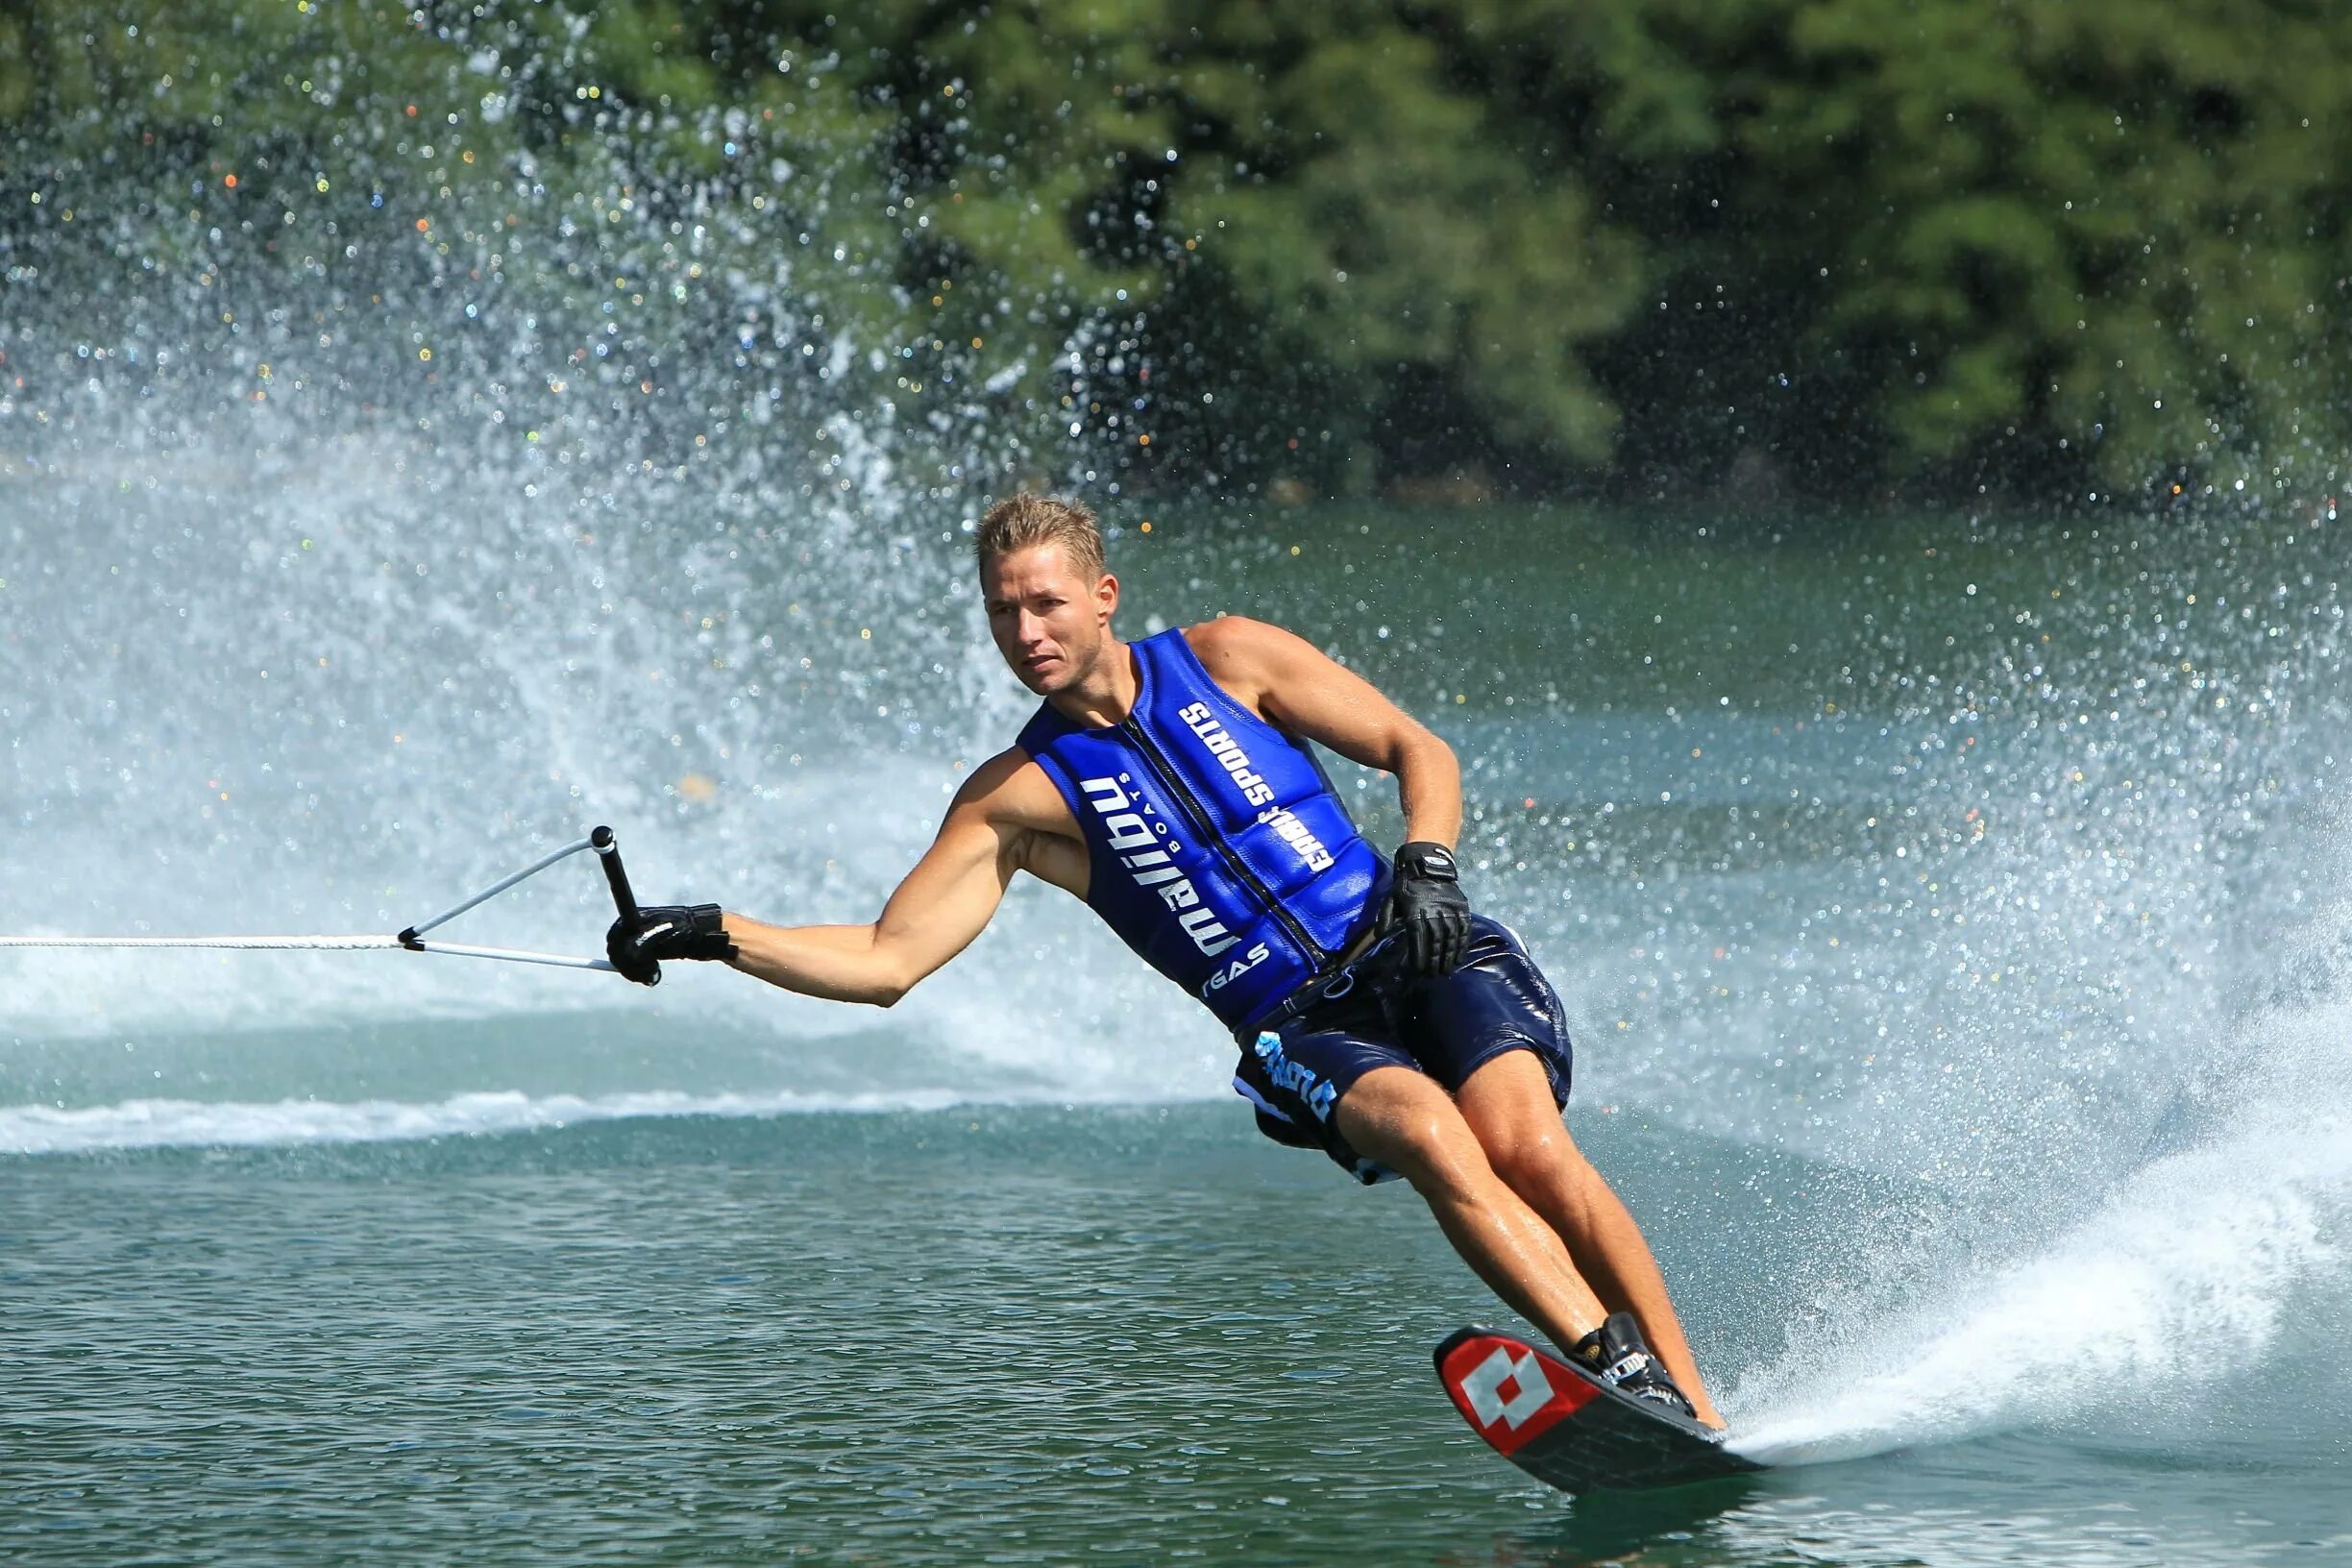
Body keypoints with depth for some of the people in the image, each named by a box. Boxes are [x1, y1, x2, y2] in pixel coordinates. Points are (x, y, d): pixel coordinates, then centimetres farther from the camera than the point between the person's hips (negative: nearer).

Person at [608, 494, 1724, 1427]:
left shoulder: (1225, 660, 7)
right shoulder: (1016, 799, 7)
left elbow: (1416, 749, 10)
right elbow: (885, 963, 2)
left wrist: (1427, 865, -9)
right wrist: (717, 936, -10)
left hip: (1419, 958, 0)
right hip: (1301, 1032, 0)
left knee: (1524, 1140, -28)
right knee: (1429, 1133, -33)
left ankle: (1701, 1411, -26)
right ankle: (1624, 1374, -41)